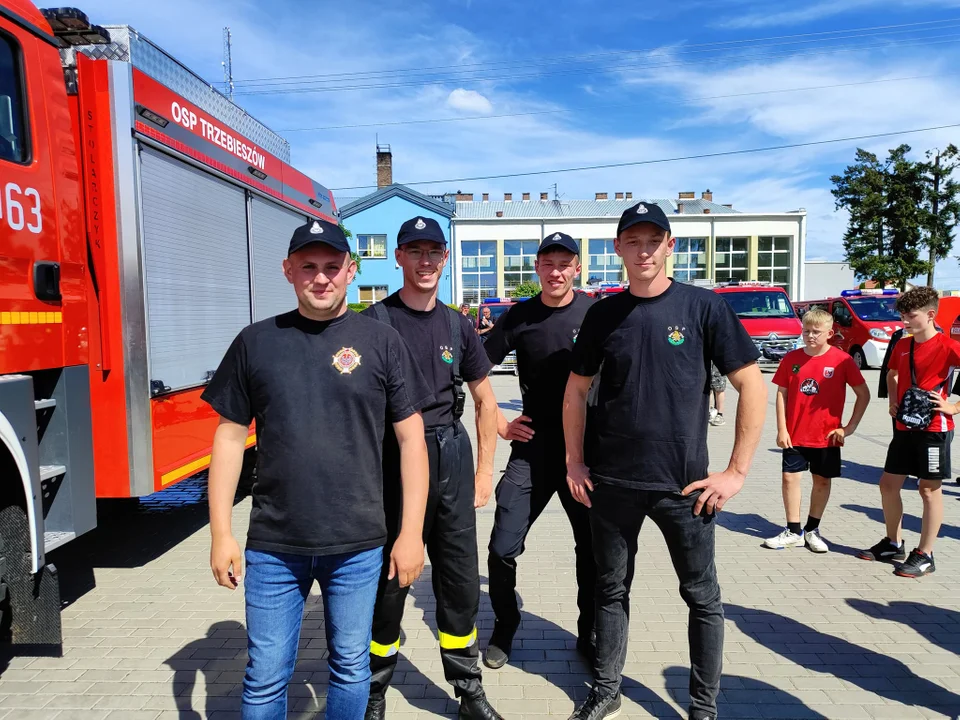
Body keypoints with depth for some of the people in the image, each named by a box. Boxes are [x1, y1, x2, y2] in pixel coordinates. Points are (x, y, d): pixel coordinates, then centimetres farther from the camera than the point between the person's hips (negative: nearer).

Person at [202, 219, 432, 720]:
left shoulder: (381, 342, -3)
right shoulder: (255, 342, 2)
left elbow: (410, 438, -2)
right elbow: (230, 437, 5)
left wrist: (411, 533, -4)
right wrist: (221, 533, 2)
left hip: (357, 545, -1)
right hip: (272, 545, 1)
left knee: (350, 665, 16)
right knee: (265, 677, 13)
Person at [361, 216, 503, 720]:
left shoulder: (457, 326, 8)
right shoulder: (376, 321, -4)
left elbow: (484, 399, 14)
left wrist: (484, 470, 9)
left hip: (452, 459, 4)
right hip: (392, 461, -3)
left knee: (461, 583, 12)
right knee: (389, 582, 9)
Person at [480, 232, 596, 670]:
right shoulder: (520, 317, -1)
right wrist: (498, 422, 0)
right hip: (532, 447, 0)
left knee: (593, 548, 9)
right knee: (503, 549, 0)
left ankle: (588, 634, 31)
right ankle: (504, 630, 25)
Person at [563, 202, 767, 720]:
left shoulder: (703, 307, -5)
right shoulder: (603, 314, 3)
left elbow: (752, 386, -5)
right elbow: (576, 389, 9)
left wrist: (736, 471, -8)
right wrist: (575, 463, 4)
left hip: (683, 483, -2)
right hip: (610, 482, 2)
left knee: (702, 596, 11)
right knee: (611, 589, 15)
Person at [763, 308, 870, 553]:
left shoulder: (842, 360, -7)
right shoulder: (791, 358, -2)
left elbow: (864, 394, -1)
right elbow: (782, 393, 2)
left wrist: (849, 427, -5)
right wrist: (781, 429, -3)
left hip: (827, 436, -1)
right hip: (794, 434, 1)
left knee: (822, 480, 10)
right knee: (790, 478, 2)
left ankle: (812, 530, 26)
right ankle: (793, 531, 15)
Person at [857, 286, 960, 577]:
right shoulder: (902, 346, 7)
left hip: (934, 428, -7)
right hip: (905, 427, 7)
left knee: (929, 489, 3)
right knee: (888, 483, 11)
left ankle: (924, 555, 14)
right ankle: (893, 544, 26)